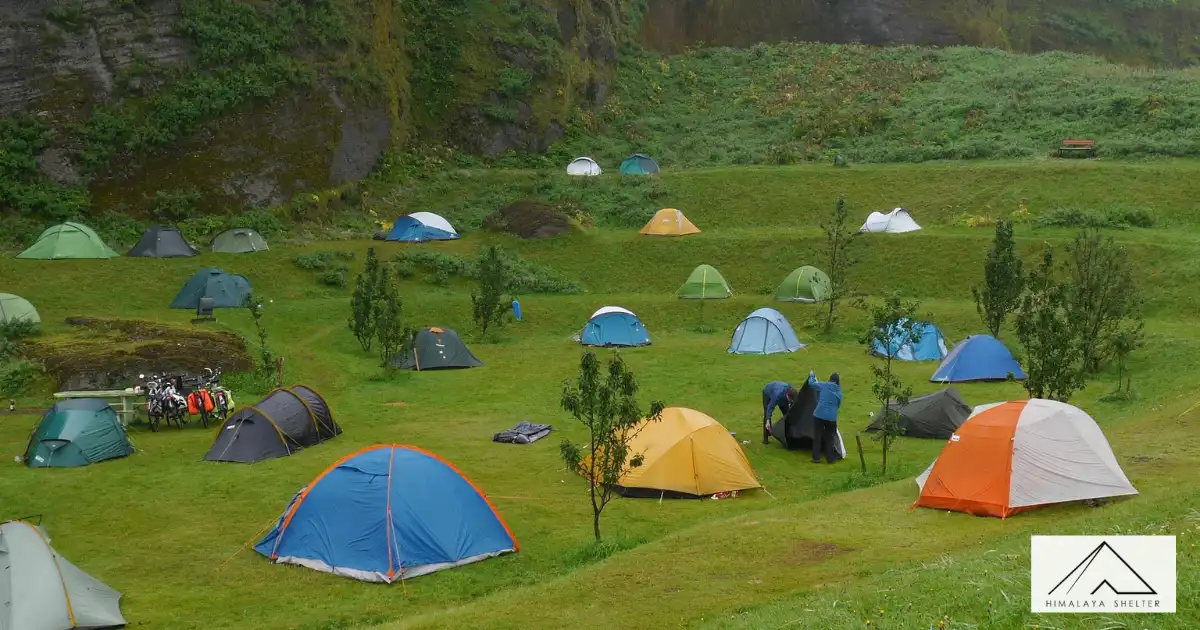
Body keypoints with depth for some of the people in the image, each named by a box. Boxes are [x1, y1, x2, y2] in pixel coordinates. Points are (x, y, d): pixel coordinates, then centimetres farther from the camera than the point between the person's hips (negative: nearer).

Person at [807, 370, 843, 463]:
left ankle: (816, 458, 11)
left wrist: (811, 376, 28)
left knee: (817, 436, 9)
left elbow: (811, 383, 8)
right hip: (832, 417, 1)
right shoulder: (839, 392, 6)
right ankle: (830, 459, 17)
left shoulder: (823, 386, -2)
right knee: (829, 438, 14)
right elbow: (838, 405, 15)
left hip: (819, 415, -1)